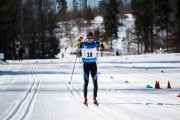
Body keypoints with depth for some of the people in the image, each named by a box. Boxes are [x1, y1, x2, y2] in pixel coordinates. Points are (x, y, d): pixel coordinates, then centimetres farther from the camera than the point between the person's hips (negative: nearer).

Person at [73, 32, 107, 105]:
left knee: (95, 82, 2)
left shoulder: (95, 44, 0)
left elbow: (105, 46, -2)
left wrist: (103, 41, -23)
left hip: (93, 64, 2)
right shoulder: (83, 44, -6)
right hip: (86, 64, -2)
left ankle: (94, 98, 11)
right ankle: (85, 98, 6)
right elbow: (75, 46, -18)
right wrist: (78, 41, -38)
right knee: (86, 82, 0)